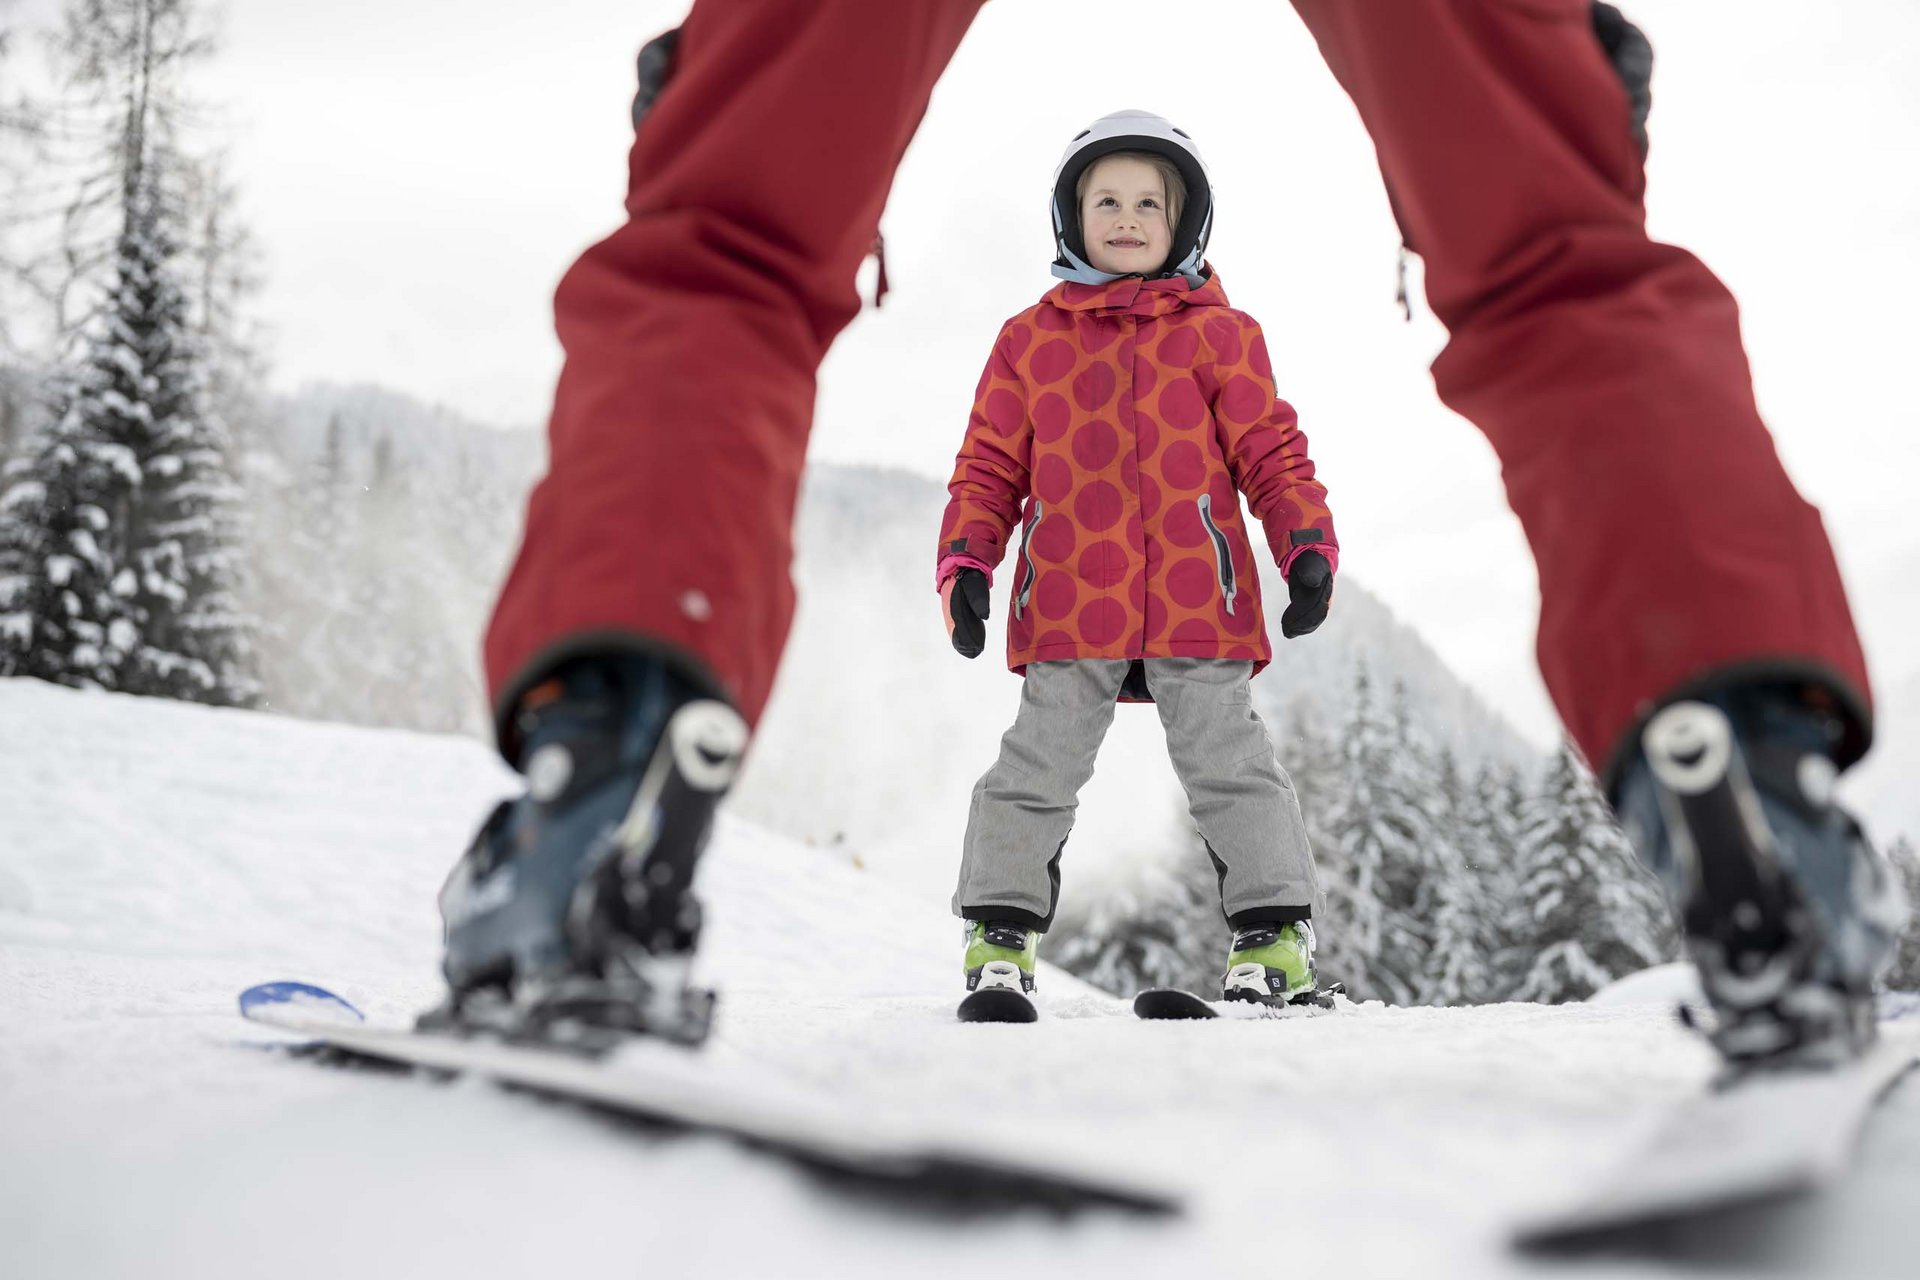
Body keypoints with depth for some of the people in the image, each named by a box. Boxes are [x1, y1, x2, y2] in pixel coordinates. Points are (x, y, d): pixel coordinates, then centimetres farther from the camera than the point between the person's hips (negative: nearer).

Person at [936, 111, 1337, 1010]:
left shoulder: (1218, 335, 7)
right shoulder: (1029, 340, 11)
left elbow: (1271, 455, 5)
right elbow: (989, 467, 10)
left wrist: (1308, 547, -8)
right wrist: (965, 564, -1)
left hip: (1197, 604, -1)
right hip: (1067, 606, 1)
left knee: (1229, 766, 3)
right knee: (1036, 773, 4)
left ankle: (1275, 934, 13)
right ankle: (999, 936, 14)